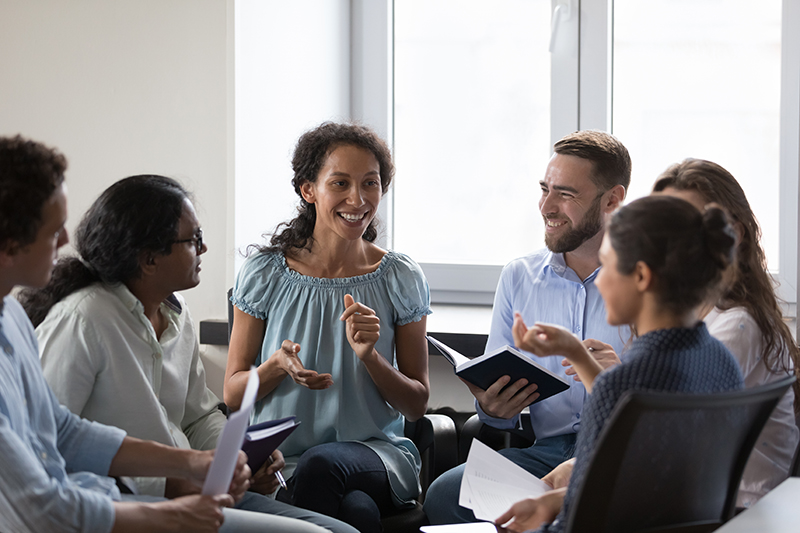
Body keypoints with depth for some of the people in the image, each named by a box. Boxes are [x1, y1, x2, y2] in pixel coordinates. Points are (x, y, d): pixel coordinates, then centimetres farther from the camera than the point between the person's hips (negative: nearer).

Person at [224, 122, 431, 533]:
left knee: (322, 464, -36)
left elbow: (416, 405, 6)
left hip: (376, 451, 1)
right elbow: (232, 395, 6)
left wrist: (369, 356, -14)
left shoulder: (402, 280, 3)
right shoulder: (264, 275, 2)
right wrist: (278, 365, -16)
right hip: (280, 458, -1)